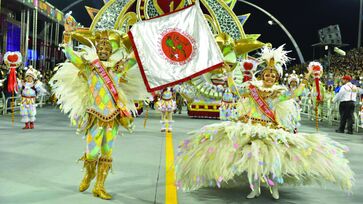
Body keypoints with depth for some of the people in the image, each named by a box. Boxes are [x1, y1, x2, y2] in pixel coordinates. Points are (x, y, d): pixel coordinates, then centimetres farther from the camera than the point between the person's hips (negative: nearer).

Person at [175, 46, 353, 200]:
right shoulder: (252, 87, 5)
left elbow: (294, 94, -6)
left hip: (271, 130, 0)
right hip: (251, 128, 0)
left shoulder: (279, 92, 6)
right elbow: (234, 89, 4)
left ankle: (274, 186, 13)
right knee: (252, 155, -3)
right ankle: (255, 188, 11)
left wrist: (305, 79, -9)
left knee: (272, 155, -7)